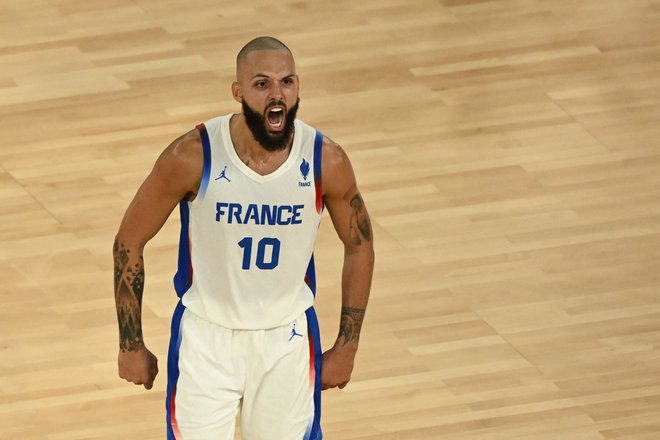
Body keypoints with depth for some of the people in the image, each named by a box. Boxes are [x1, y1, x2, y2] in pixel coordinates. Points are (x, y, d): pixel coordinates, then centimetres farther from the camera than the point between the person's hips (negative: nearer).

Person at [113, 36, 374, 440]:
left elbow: (360, 245, 3)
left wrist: (347, 347, 4)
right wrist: (131, 345, -4)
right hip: (207, 336, -1)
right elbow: (130, 240, -7)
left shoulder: (327, 162, -15)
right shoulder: (193, 157, -20)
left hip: (288, 340, 2)